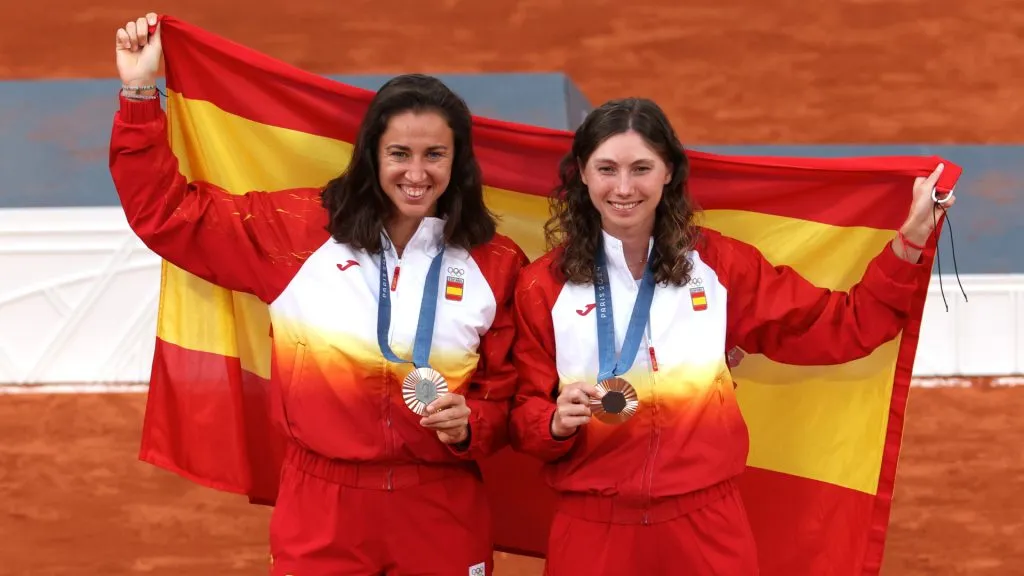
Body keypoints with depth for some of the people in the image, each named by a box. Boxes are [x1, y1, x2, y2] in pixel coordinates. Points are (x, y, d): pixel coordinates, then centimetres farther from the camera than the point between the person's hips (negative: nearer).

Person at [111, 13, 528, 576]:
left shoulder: (495, 264, 1)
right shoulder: (299, 230, -2)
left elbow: (505, 392, 8)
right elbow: (166, 211, 2)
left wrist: (470, 425, -12)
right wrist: (140, 94, -3)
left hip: (442, 511, 1)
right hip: (321, 508, 0)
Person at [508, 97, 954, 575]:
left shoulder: (720, 265, 2)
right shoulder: (543, 285, -1)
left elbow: (844, 328, 3)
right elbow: (524, 416, 3)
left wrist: (909, 242, -6)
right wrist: (558, 422, -18)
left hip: (706, 528, 1)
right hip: (592, 531, -1)